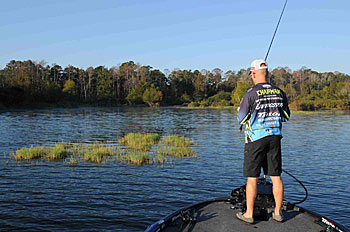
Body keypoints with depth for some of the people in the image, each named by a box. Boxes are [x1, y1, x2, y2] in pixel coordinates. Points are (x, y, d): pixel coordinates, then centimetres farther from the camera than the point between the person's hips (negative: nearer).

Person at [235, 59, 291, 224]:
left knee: (252, 178, 2)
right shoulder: (279, 92, 5)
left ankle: (249, 214, 9)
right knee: (276, 176, 11)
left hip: (256, 139, -5)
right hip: (275, 138, 5)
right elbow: (287, 116, 16)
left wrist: (240, 109, 14)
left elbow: (241, 119, -5)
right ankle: (278, 212, 19)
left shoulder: (250, 94, -11)